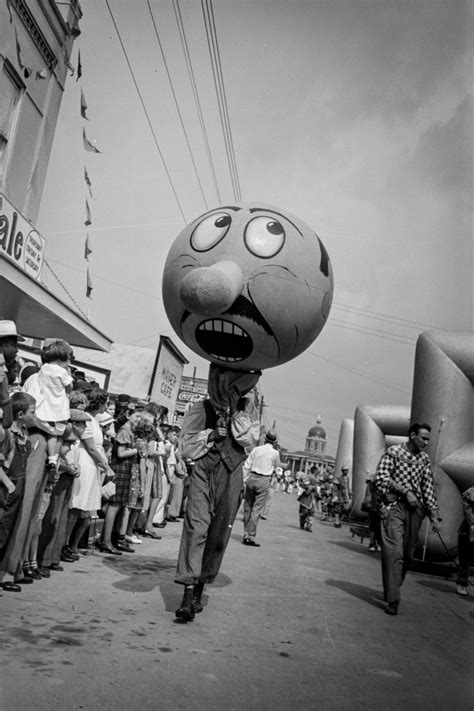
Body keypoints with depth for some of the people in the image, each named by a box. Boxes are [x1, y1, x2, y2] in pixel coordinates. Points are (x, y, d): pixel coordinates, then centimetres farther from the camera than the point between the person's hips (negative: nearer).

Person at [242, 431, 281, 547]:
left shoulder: (256, 449, 4)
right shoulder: (275, 453, -2)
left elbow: (246, 466, 3)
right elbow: (277, 466, 16)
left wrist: (244, 481, 8)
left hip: (252, 478, 3)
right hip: (264, 481, -3)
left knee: (247, 507, 12)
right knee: (257, 509, -1)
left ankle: (246, 535, 18)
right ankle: (251, 537, -4)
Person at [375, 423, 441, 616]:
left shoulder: (425, 459, 12)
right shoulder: (393, 452, -2)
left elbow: (428, 488, 11)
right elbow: (381, 477, -10)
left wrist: (434, 515, 4)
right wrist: (405, 491, -17)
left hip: (415, 509, 5)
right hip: (394, 506, -5)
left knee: (407, 554, 8)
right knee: (394, 552, -12)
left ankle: (391, 591, 27)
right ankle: (392, 600, -11)